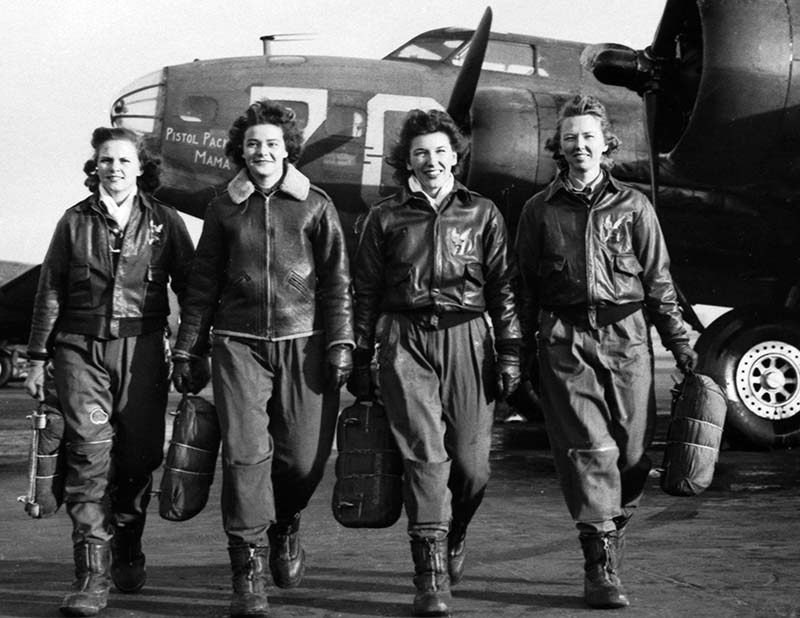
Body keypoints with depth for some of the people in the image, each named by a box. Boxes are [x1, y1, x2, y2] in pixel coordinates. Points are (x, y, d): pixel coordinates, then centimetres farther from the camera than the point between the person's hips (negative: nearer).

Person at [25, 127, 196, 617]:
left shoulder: (164, 222, 6)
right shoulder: (75, 222, 8)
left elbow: (189, 289, 8)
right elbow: (50, 294, 11)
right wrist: (38, 358, 8)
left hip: (143, 350, 0)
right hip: (81, 349, 0)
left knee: (139, 455, 4)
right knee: (89, 453, -9)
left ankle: (128, 551, 28)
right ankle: (92, 576, -8)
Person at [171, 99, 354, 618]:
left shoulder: (316, 205, 6)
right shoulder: (224, 209, 10)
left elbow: (337, 280, 5)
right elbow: (203, 284, 14)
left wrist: (340, 343, -3)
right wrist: (187, 350, 11)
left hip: (302, 342, 0)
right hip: (239, 342, 1)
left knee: (304, 457, -1)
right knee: (245, 452, -8)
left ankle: (285, 528, 31)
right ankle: (248, 569, -1)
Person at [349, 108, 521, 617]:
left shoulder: (482, 214, 10)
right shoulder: (386, 217, 9)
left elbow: (503, 288, 9)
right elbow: (366, 292, 11)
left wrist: (510, 352, 2)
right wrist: (360, 359, 7)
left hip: (466, 339, 1)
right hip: (405, 341, 0)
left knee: (471, 461, -1)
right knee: (424, 452, -10)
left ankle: (454, 536, 31)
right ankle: (432, 576, -8)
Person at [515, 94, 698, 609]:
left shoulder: (633, 206, 11)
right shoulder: (540, 211, 10)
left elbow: (659, 281, 11)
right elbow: (525, 288, 11)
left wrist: (679, 340, 6)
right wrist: (521, 354, 8)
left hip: (627, 336, 1)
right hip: (565, 340, -1)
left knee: (633, 451, 3)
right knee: (590, 448, -8)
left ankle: (613, 533, 27)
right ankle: (601, 567, -5)